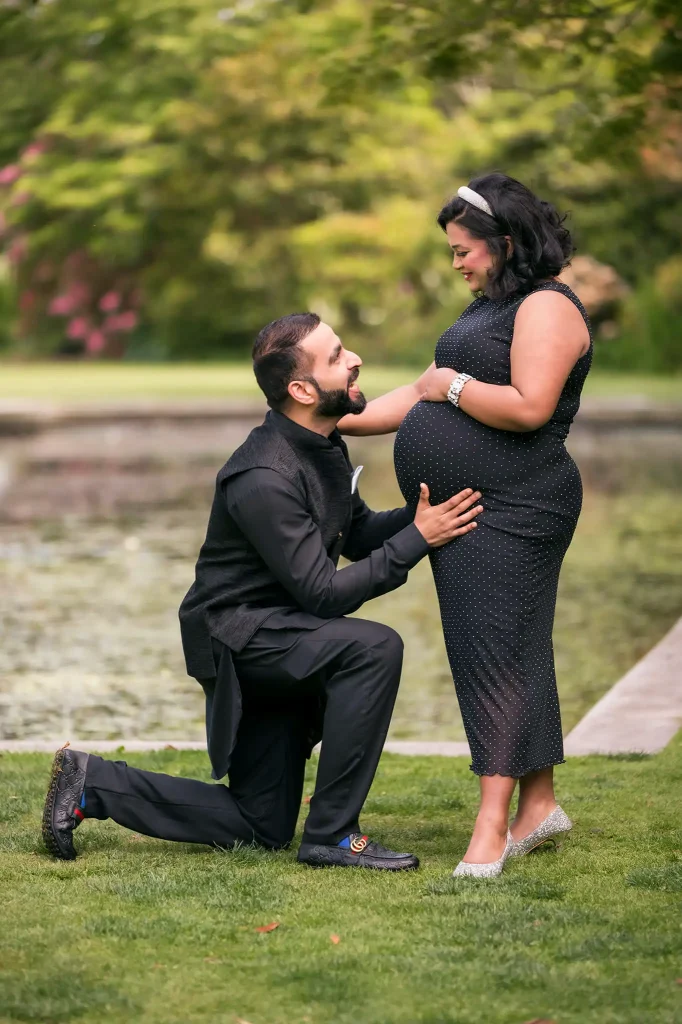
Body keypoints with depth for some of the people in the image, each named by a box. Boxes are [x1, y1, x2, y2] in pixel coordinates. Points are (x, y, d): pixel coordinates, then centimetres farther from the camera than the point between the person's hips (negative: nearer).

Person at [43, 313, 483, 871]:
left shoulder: (323, 444, 3)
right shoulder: (265, 479, -26)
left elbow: (358, 534, 13)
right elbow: (324, 593, -26)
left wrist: (424, 511, -4)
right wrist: (417, 539, -24)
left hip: (277, 641, 9)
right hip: (238, 636, -9)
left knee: (259, 830, 10)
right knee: (375, 648, -32)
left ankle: (92, 783, 17)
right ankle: (333, 834, -21)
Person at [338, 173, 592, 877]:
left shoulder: (547, 308, -10)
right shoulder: (494, 306, 21)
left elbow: (530, 406, -24)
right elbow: (429, 397, 25)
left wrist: (453, 385, -10)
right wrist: (339, 420, 20)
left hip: (510, 513, -9)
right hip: (463, 510, 9)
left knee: (494, 653, -12)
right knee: (511, 656, 11)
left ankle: (493, 826, -13)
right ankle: (539, 804, 17)